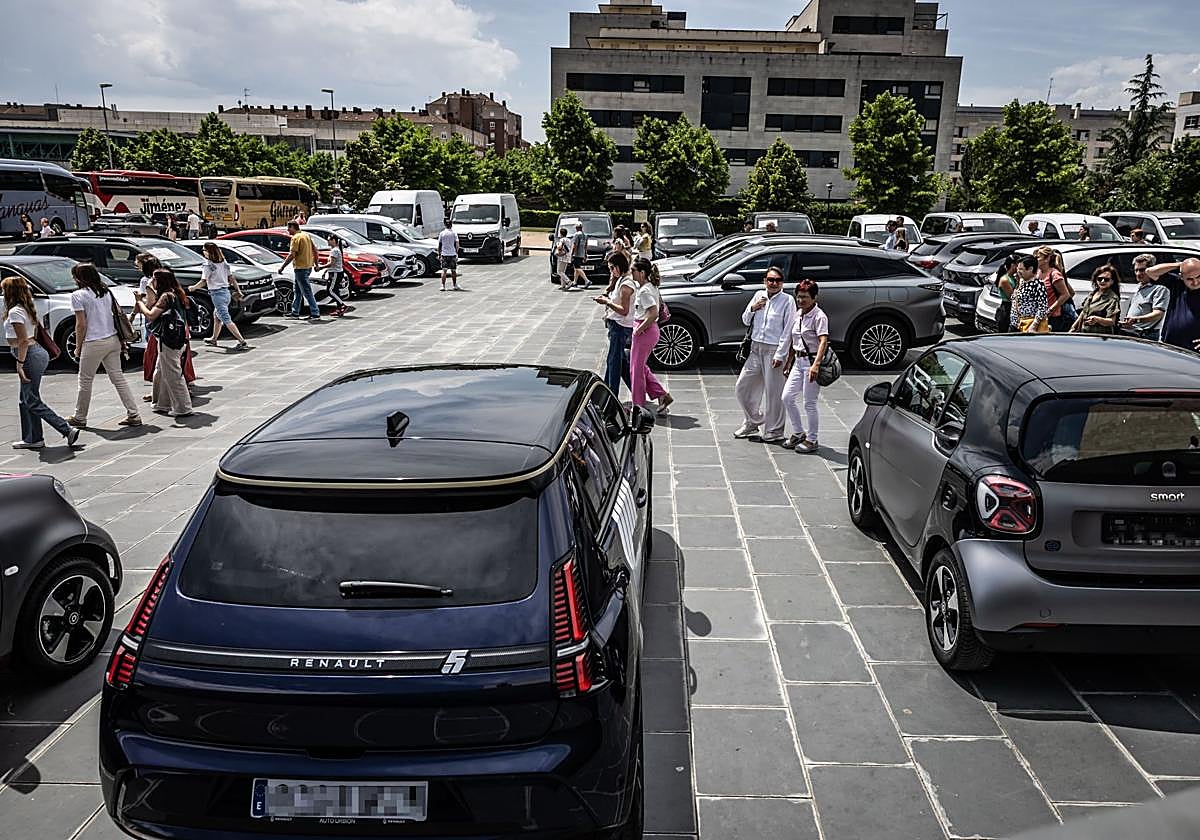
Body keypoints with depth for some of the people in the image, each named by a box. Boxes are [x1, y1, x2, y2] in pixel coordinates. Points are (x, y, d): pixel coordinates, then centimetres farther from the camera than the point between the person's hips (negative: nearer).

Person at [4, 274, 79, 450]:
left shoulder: (14, 312, -15)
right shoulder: (28, 309, 13)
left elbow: (23, 340, -21)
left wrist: (20, 364, -20)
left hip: (30, 356, -10)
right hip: (37, 352, 10)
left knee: (32, 402, -4)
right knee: (25, 400, 15)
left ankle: (68, 431, -8)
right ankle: (33, 439, 19)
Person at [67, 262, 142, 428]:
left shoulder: (78, 295, -9)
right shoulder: (105, 291, 10)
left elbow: (81, 324, -11)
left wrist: (78, 346, 0)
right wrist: (122, 341, 15)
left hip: (94, 343, -6)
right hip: (113, 340, 6)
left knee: (85, 381, 7)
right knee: (118, 377, 9)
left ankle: (79, 418, 19)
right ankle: (133, 415, 4)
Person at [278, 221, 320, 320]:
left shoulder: (296, 238, -14)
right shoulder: (306, 235, 13)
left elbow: (292, 255, -19)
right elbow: (315, 250, 15)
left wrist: (282, 267, -16)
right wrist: (316, 264, 21)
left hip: (300, 268, -9)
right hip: (308, 266, 9)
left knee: (307, 292, -8)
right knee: (298, 291, 18)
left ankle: (315, 314, -10)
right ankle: (295, 312, 25)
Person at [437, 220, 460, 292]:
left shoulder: (441, 233, 2)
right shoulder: (454, 233, -2)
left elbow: (439, 245, 4)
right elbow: (457, 244, -7)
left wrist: (439, 254, 11)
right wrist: (456, 252, 4)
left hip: (444, 254, 1)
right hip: (452, 254, -1)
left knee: (444, 270, 0)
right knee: (453, 271, 9)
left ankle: (443, 286, -9)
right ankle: (455, 285, 16)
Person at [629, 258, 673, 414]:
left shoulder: (644, 291, -19)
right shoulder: (651, 287, 10)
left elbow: (653, 313, -29)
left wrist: (639, 329, -20)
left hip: (644, 331, -10)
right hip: (651, 330, 10)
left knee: (636, 368, 3)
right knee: (641, 366, 18)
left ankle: (639, 405, 14)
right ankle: (662, 395, 16)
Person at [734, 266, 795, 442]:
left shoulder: (787, 300, -5)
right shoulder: (759, 295, 10)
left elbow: (788, 330, -9)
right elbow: (745, 321, 17)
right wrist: (753, 308, -3)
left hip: (774, 350, -6)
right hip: (755, 348, 6)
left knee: (774, 392, -1)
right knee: (742, 387, 9)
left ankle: (774, 431, 12)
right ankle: (752, 422, 28)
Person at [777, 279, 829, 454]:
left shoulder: (819, 316, -13)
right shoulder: (797, 314, 12)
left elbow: (823, 341, -25)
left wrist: (816, 364, -36)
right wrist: (788, 362, 19)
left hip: (813, 361, -8)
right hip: (798, 361, 8)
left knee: (809, 403, -1)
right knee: (787, 398, 7)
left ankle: (812, 440, 13)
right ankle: (798, 433, 23)